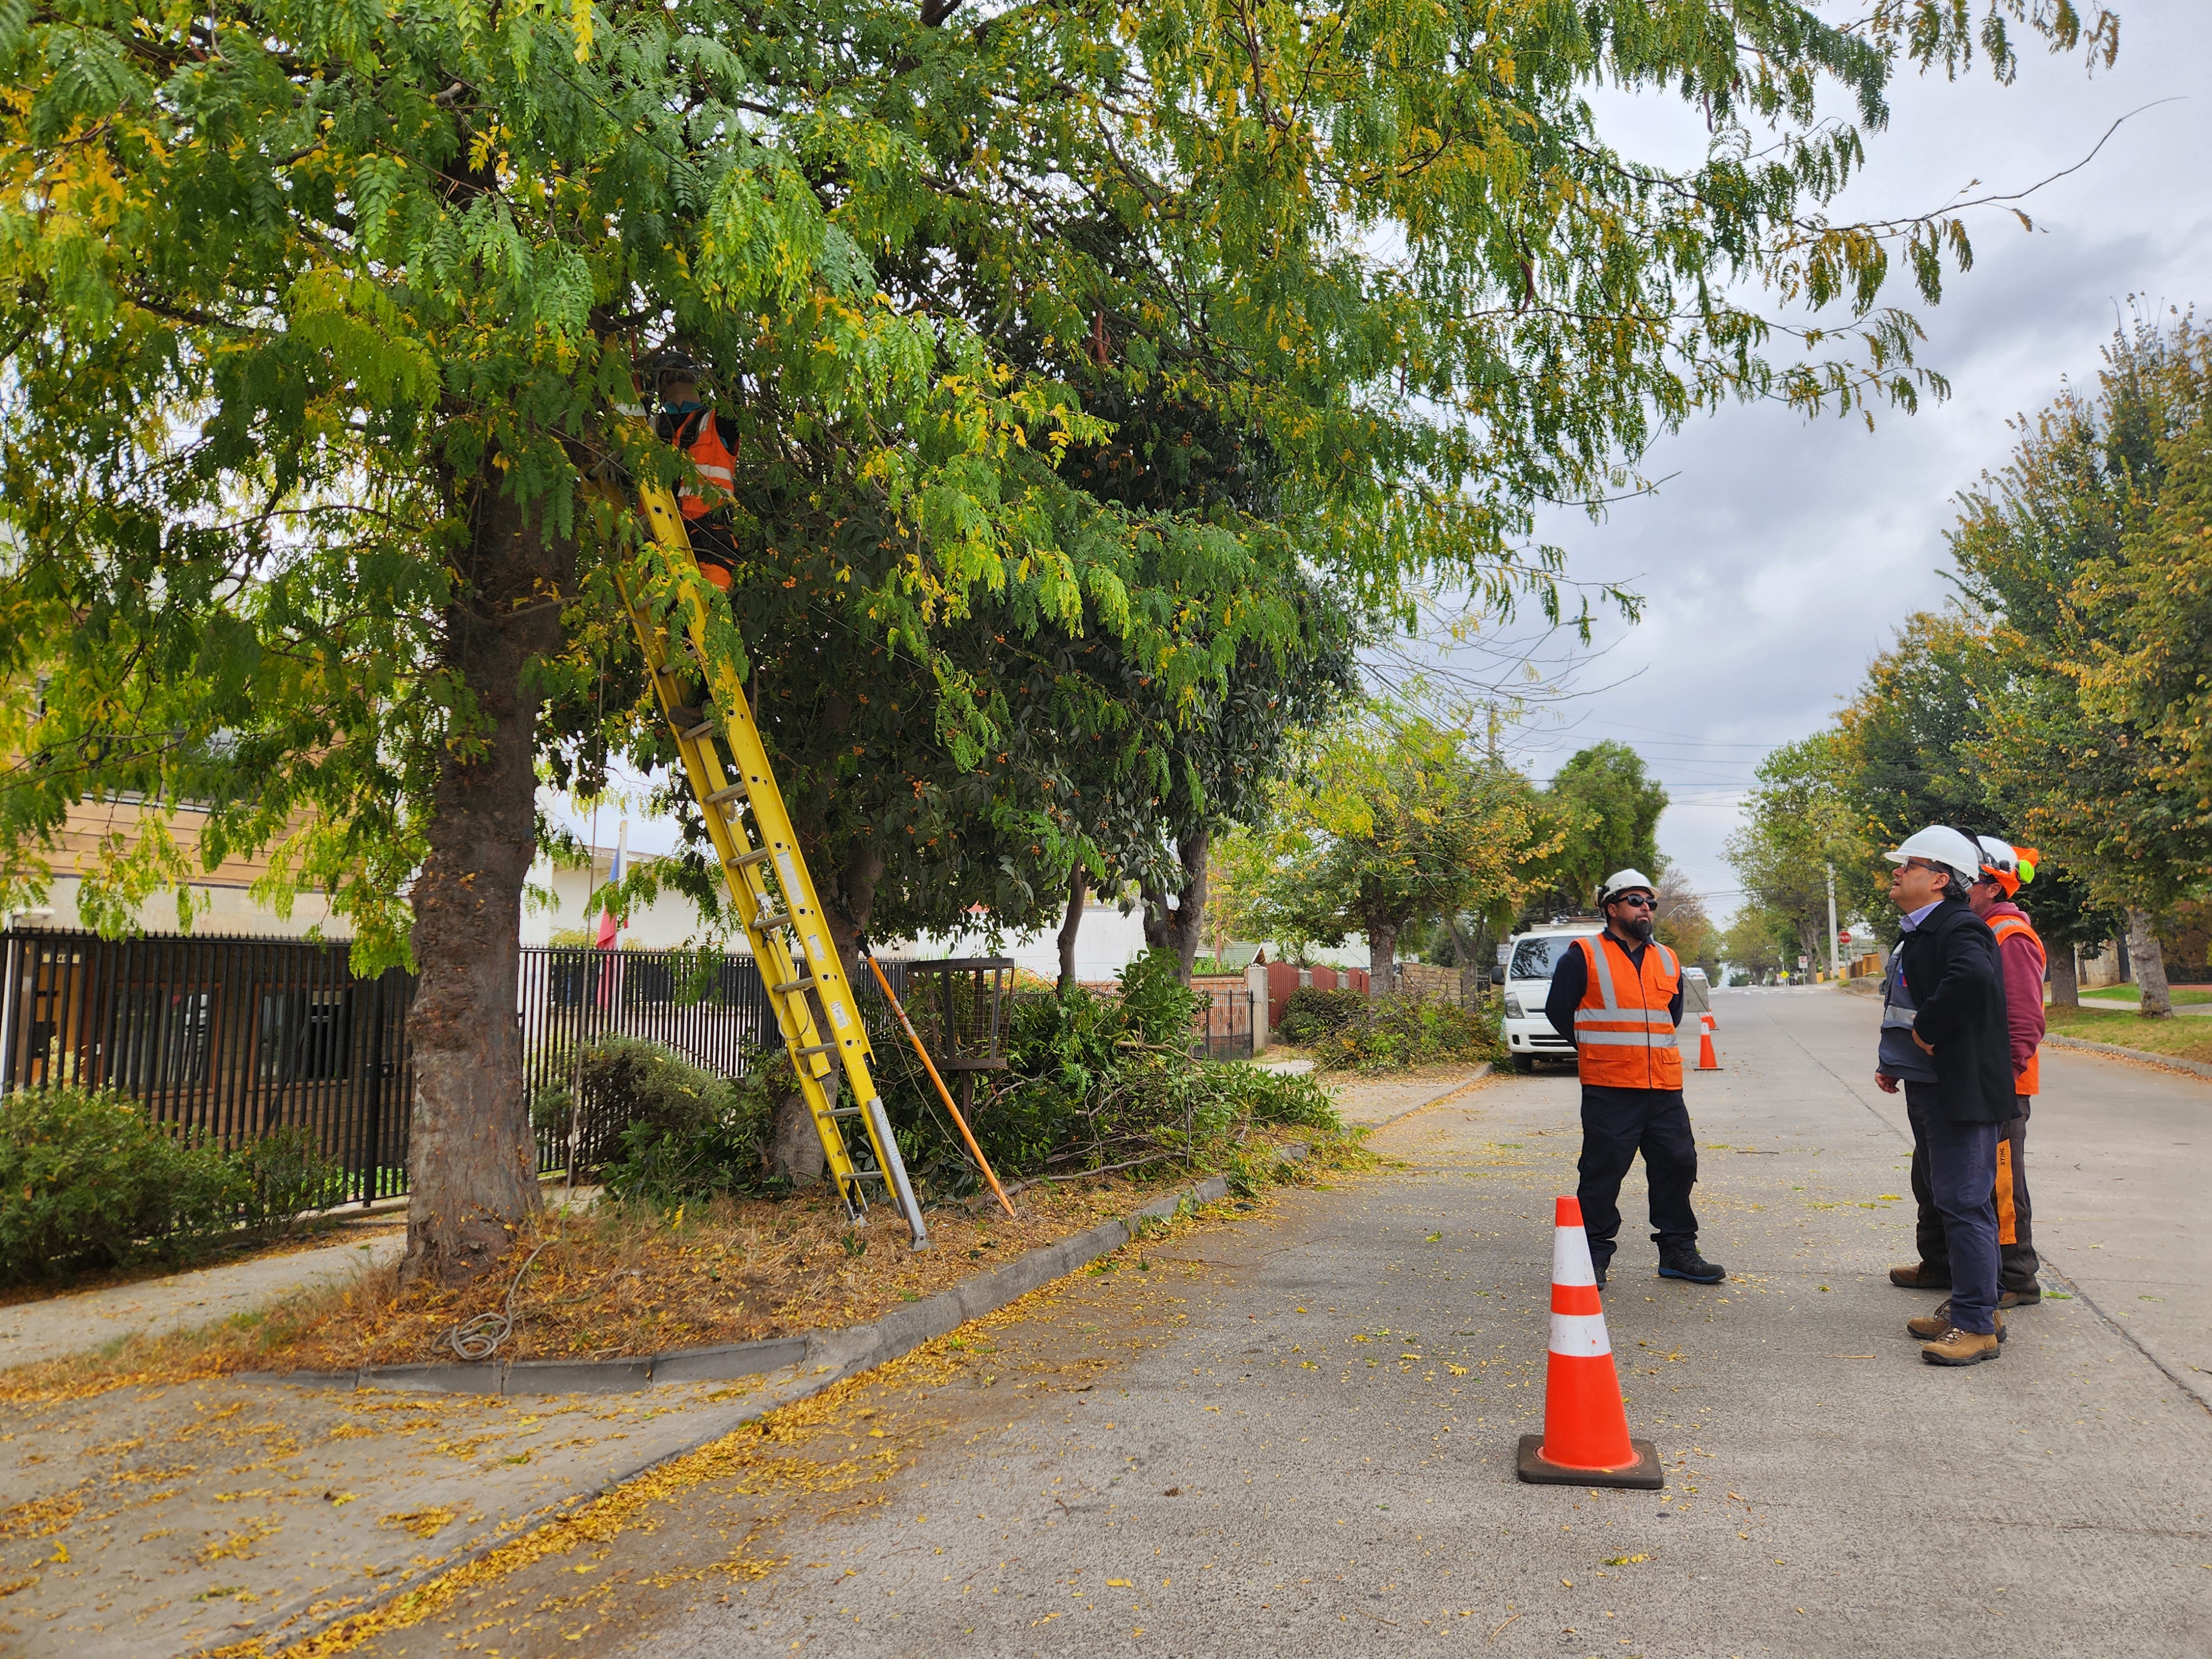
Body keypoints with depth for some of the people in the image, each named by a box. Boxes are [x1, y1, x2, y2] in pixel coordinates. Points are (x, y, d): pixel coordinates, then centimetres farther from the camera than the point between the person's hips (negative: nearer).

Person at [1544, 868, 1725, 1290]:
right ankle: (1593, 1256, 8)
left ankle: (1678, 1251, 22)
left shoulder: (1667, 962, 14)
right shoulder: (1584, 956, -3)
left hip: (1664, 1087, 5)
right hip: (1608, 1090, -5)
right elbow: (1558, 1010, 0)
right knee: (1602, 1173, -2)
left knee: (1678, 1165, 8)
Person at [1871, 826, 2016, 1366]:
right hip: (1927, 1089, 11)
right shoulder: (1919, 934, 16)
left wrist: (1928, 1030, -25)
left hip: (1960, 1092, -11)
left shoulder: (1959, 929, -16)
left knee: (1965, 1204, -6)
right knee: (1950, 1201, 17)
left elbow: (1973, 979, -38)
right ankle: (1970, 1306, 29)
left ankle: (1977, 1325, 2)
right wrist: (1893, 1061, 13)